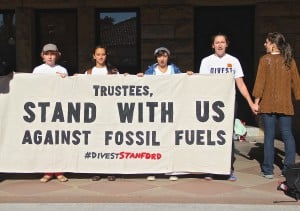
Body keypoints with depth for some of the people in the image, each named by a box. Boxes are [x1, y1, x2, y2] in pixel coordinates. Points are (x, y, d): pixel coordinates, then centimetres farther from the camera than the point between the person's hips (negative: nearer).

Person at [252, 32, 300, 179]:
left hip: (268, 104, -3)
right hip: (285, 105, 3)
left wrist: (256, 101, -2)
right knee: (287, 135, 7)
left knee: (269, 136, 1)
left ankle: (268, 170, 5)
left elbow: (260, 82, -8)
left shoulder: (265, 59, -6)